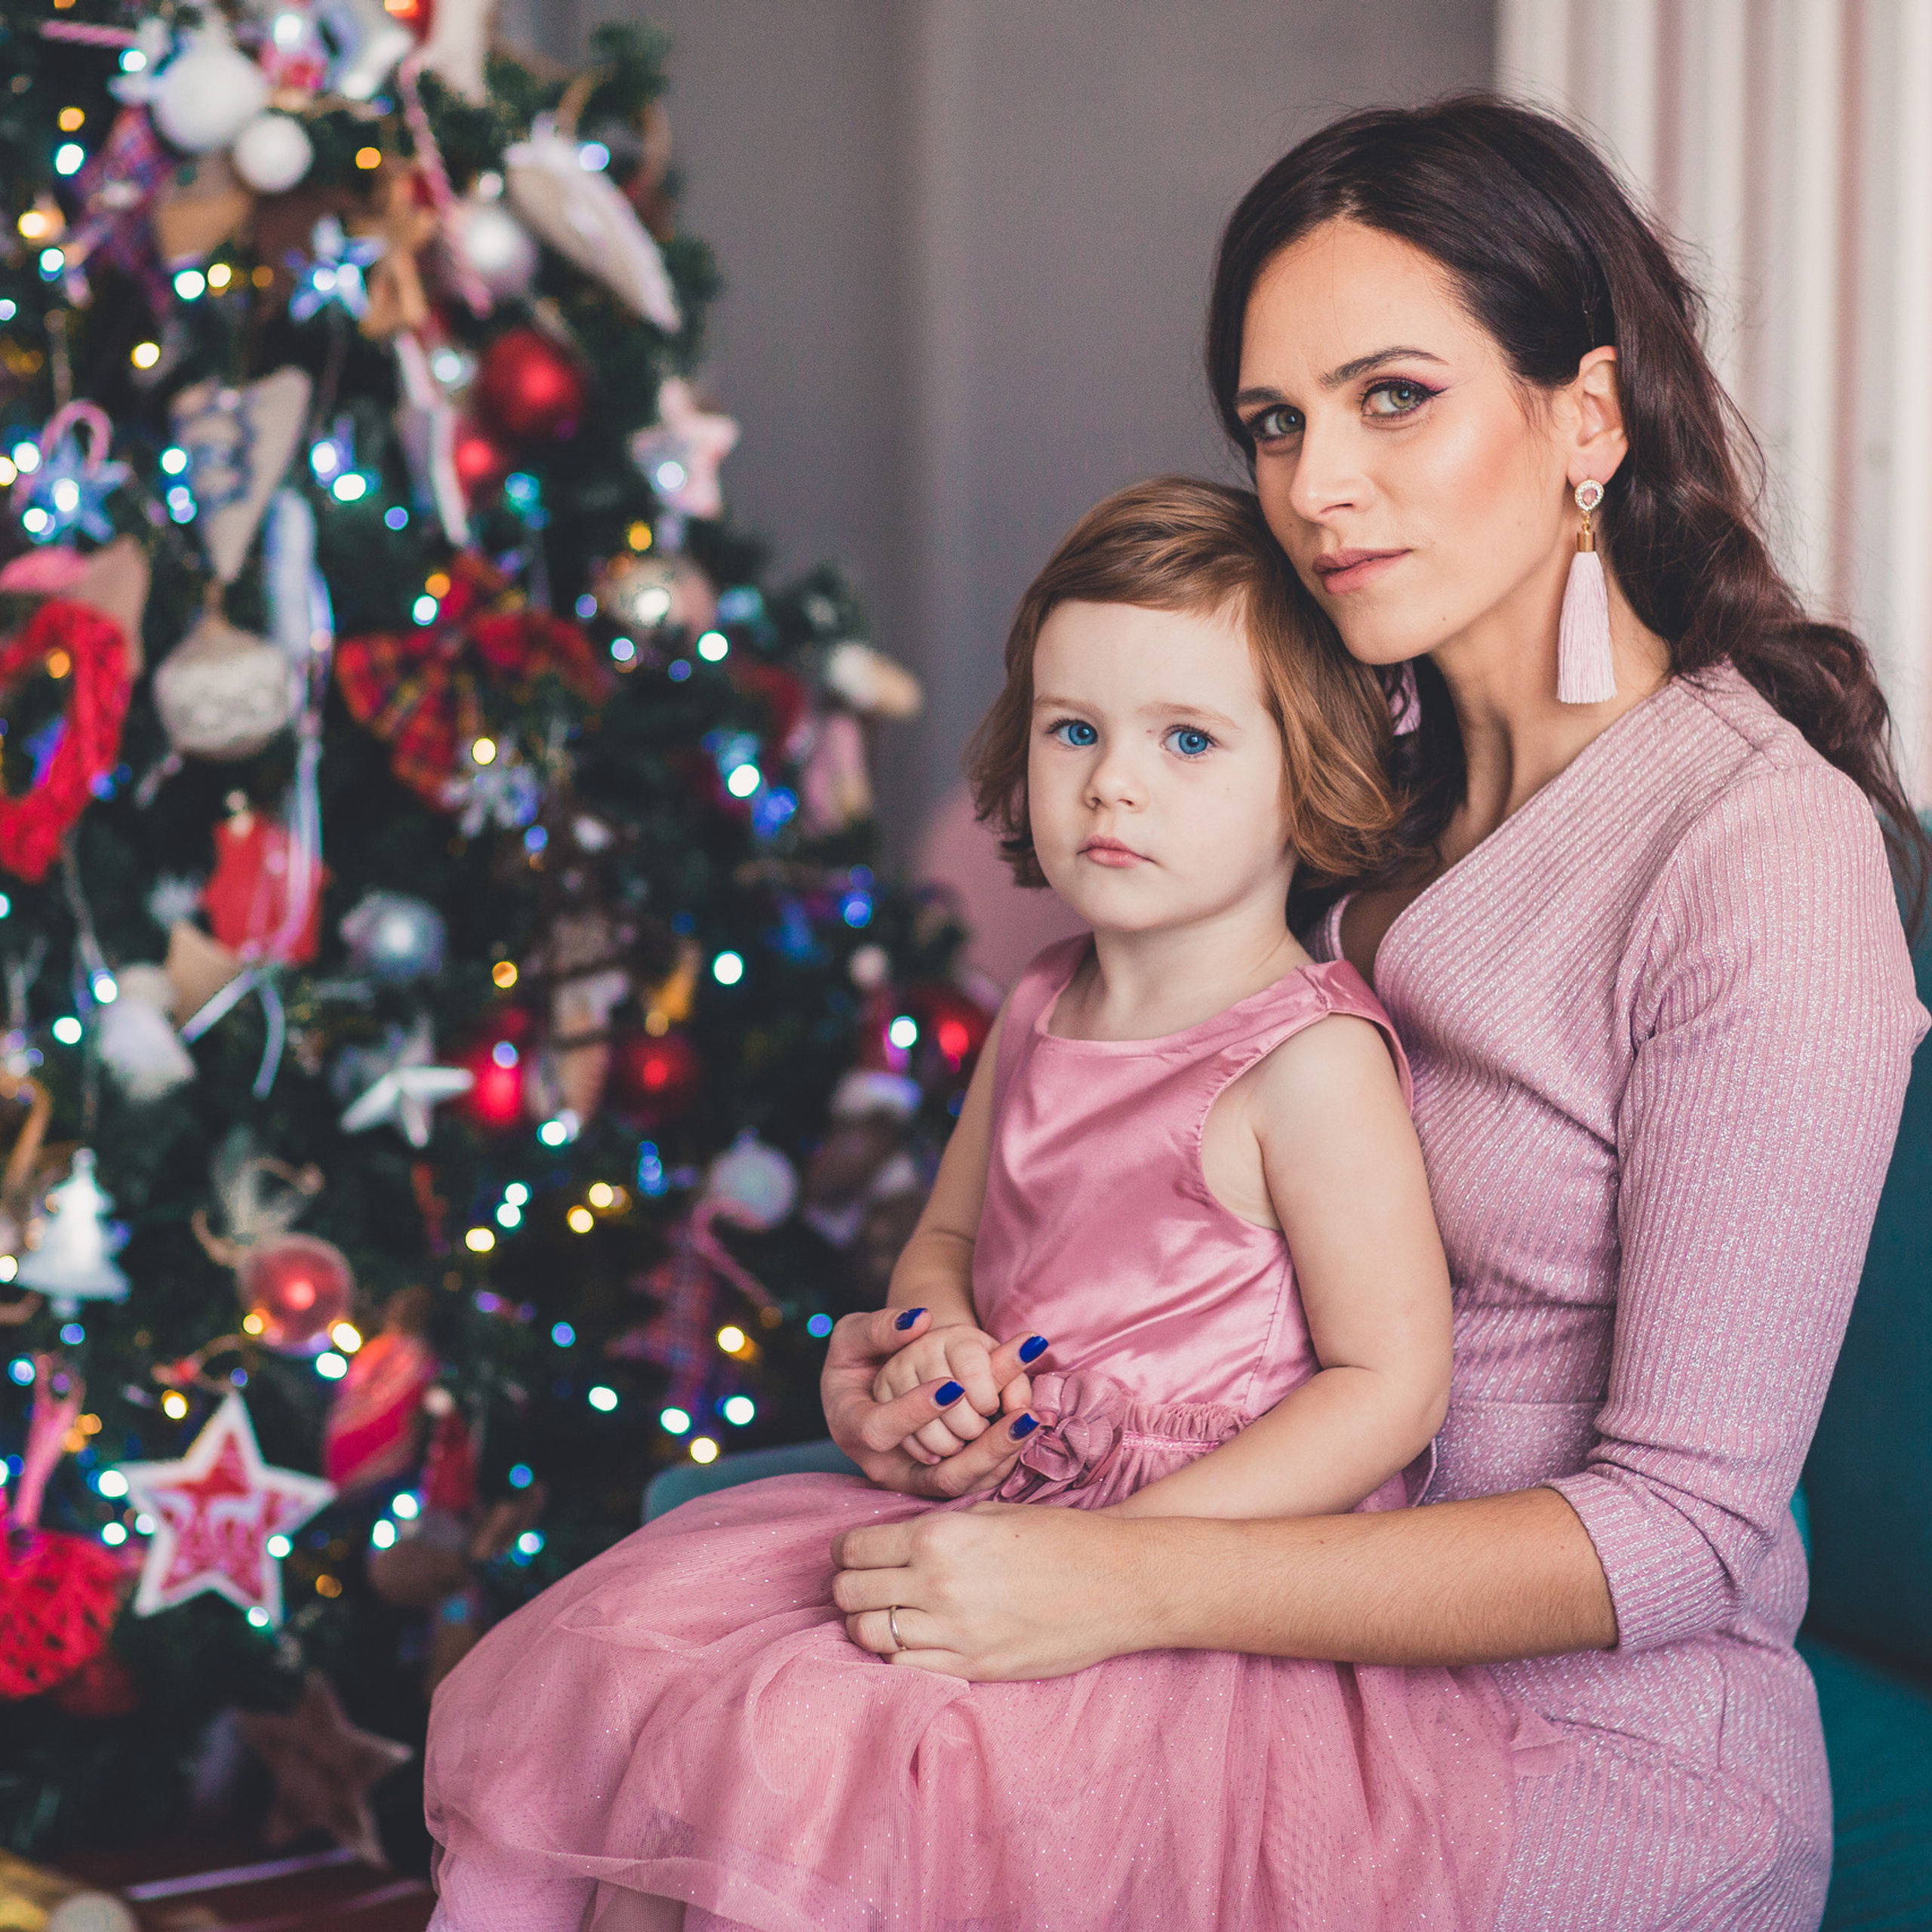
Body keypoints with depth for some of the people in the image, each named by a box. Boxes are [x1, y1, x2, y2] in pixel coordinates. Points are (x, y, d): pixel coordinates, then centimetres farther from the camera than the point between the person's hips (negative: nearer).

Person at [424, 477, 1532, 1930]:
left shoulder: (1311, 1060, -15)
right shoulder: (1040, 1015, 9)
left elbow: (1390, 1384, -17)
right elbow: (947, 1234, 24)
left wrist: (1110, 1552, -22)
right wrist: (932, 1335, -1)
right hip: (989, 1512, 8)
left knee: (799, 1756, -25)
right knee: (627, 1656, -2)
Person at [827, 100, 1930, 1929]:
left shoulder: (1765, 851, -17)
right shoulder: (1407, 806, 8)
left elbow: (1685, 1530, -20)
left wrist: (1131, 1587, -27)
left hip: (1597, 1759, -7)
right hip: (1348, 1668, 7)